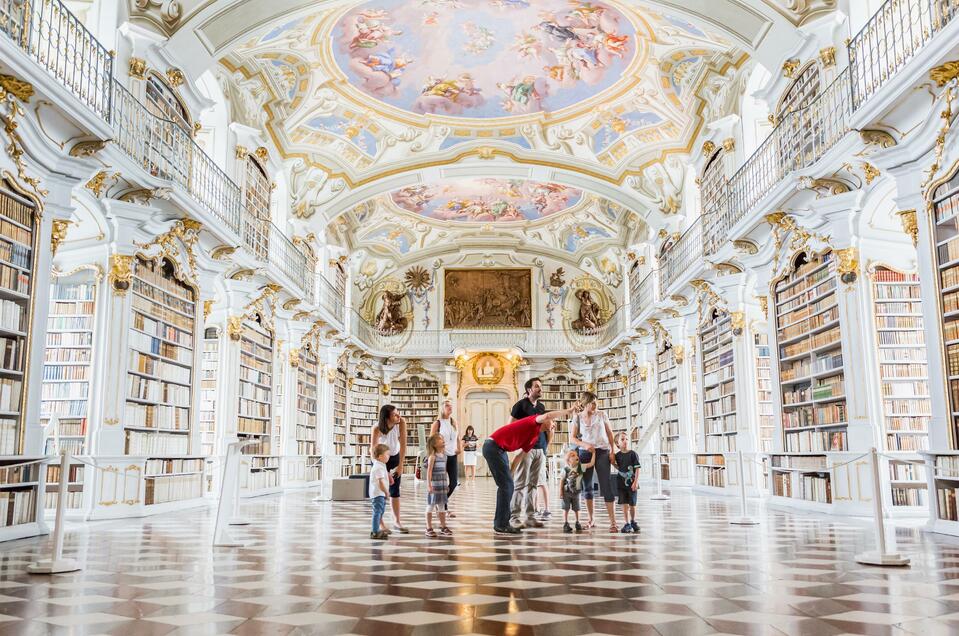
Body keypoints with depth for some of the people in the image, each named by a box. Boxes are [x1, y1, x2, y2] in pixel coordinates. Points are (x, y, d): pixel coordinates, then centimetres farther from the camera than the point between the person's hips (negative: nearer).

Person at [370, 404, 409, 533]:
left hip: (395, 457, 3)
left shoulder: (401, 422, -24)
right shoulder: (377, 429, -30)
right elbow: (373, 453, -29)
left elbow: (403, 444, -18)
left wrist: (400, 465, -17)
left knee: (395, 491, 2)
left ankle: (397, 522, 9)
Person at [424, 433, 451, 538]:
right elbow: (429, 471, -15)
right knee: (431, 506, 1)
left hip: (443, 485, 7)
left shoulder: (445, 456, 9)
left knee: (442, 506, 13)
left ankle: (443, 527, 22)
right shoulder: (432, 457, -12)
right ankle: (429, 528, 7)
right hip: (434, 485, -7)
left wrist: (447, 483, 16)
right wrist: (429, 485, -20)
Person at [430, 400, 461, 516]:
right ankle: (445, 508, 8)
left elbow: (458, 437, 21)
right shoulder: (437, 423, -5)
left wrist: (460, 447, 8)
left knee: (454, 482, 3)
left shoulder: (454, 423, 11)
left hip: (453, 456, 6)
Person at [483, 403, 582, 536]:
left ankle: (500, 523, 18)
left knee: (507, 485, 12)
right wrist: (568, 410, -27)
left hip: (500, 449, 10)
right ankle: (501, 525, -4)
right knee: (506, 484, -9)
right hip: (493, 446, -10)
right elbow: (547, 415, -31)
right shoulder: (534, 421, -10)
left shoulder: (535, 437, 17)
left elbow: (523, 452, 23)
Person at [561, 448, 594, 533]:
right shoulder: (566, 469, -11)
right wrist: (560, 491, -9)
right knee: (566, 508, 0)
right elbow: (562, 480, -6)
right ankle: (566, 524, 8)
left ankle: (577, 523, 24)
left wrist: (593, 453, -12)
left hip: (576, 493, 2)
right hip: (566, 492, -2)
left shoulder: (581, 467, -5)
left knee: (576, 509, 9)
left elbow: (591, 464, -9)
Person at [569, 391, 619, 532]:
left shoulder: (601, 414, 4)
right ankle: (591, 520, 18)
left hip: (602, 452, -1)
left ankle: (613, 522, -12)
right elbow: (572, 438, 1)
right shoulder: (578, 418, 3)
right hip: (585, 453, 2)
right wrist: (584, 444, -17)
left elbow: (609, 433, 9)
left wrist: (612, 451, 0)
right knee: (587, 486, 7)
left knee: (606, 487, -10)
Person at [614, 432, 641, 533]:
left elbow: (637, 469, -9)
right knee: (624, 504, 1)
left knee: (632, 504, 7)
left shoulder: (633, 454, -9)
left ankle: (633, 522, 27)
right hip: (621, 483, 2)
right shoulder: (617, 455, 2)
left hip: (631, 483, -2)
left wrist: (636, 482, -14)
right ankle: (627, 524, 8)